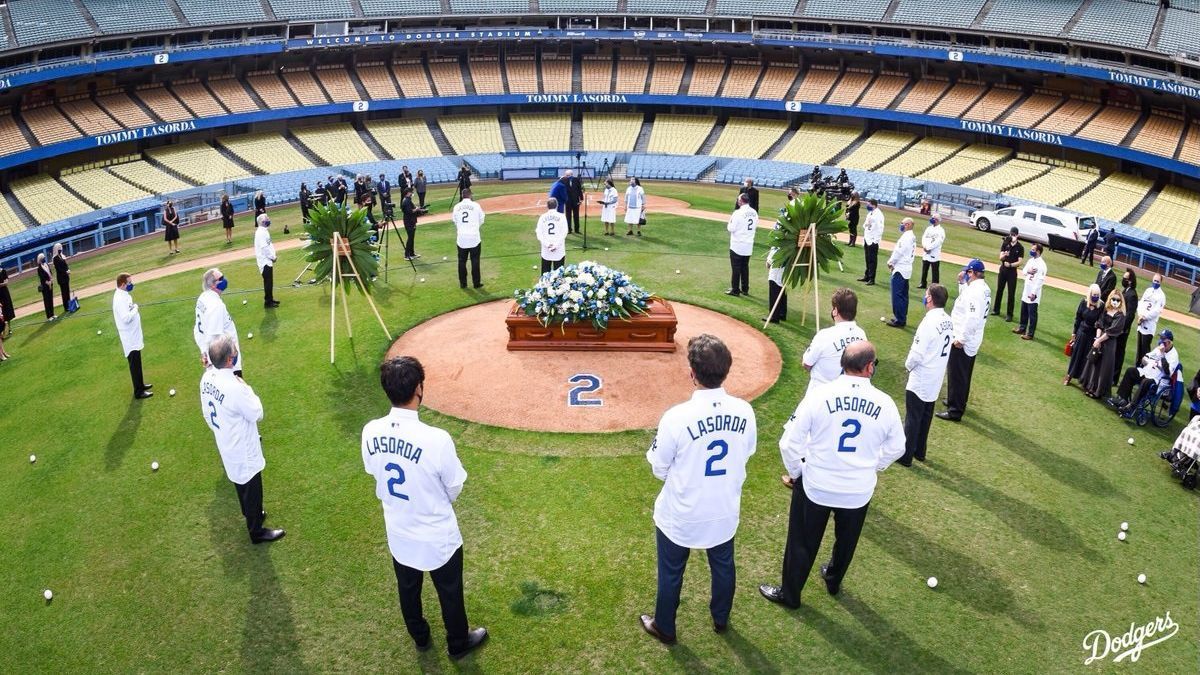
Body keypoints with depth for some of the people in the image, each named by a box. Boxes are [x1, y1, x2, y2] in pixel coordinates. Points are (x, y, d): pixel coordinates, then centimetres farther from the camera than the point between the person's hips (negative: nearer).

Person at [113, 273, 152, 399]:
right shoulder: (120, 299, -24)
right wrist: (135, 308, -18)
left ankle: (140, 384, 35)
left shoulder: (123, 295, 7)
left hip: (133, 335, 10)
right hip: (130, 338, -10)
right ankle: (138, 391, 6)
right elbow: (126, 318, -30)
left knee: (137, 363, 22)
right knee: (135, 364, -1)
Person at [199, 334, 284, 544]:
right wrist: (247, 388, -14)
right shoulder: (234, 388, -37)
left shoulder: (207, 378, -10)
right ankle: (257, 531, 29)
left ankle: (250, 513, 52)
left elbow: (206, 413, 4)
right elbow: (257, 414, -23)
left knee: (240, 482, 29)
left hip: (225, 444, 8)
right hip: (243, 448, -8)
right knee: (251, 489, 12)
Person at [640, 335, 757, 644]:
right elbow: (747, 453, 1)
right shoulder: (744, 411, -17)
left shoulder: (677, 417, -30)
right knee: (723, 567, 29)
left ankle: (664, 628, 43)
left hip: (681, 516, -4)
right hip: (725, 513, 4)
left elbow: (659, 469, -15)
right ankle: (720, 620, 52)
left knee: (671, 574, 21)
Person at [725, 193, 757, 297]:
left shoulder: (738, 213, -17)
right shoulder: (754, 213, 2)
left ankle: (735, 290, 5)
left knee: (735, 268, 2)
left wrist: (728, 224, 4)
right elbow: (755, 226, 12)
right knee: (745, 267, 16)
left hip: (737, 245, -6)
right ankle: (745, 289, 20)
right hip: (749, 246, 6)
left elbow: (731, 228, -15)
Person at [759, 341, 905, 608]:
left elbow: (790, 443, -14)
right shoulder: (885, 403, -12)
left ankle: (789, 594, 34)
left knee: (802, 542, 17)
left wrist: (795, 472, 3)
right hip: (859, 491, 2)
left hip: (815, 486, -2)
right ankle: (833, 581, 52)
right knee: (846, 541, 28)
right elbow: (896, 448, 4)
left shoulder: (819, 395, -18)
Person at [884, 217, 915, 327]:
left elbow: (898, 252, -18)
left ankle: (899, 320, -5)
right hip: (907, 268, 10)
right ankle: (902, 318, 20)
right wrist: (893, 262, 11)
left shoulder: (906, 237, -17)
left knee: (897, 295, -7)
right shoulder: (912, 237, 13)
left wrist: (890, 262, -2)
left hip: (900, 269, -10)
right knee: (903, 295, 14)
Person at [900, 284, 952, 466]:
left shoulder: (929, 322, -24)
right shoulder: (949, 321, 1)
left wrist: (908, 365, -4)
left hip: (920, 380, -7)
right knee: (926, 417, 19)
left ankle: (906, 455, 12)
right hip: (936, 380, 7)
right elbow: (943, 348, 9)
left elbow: (917, 354, -24)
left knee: (913, 418, 4)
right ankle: (919, 452, 30)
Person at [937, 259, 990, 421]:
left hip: (962, 341, -10)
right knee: (963, 374, 22)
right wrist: (962, 282, 11)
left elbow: (973, 318, -29)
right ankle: (957, 401, 37)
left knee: (956, 375, -2)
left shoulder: (975, 291, -23)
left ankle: (955, 411, 4)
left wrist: (961, 338, -24)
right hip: (972, 341, 10)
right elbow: (966, 297, 24)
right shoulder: (984, 288, 7)